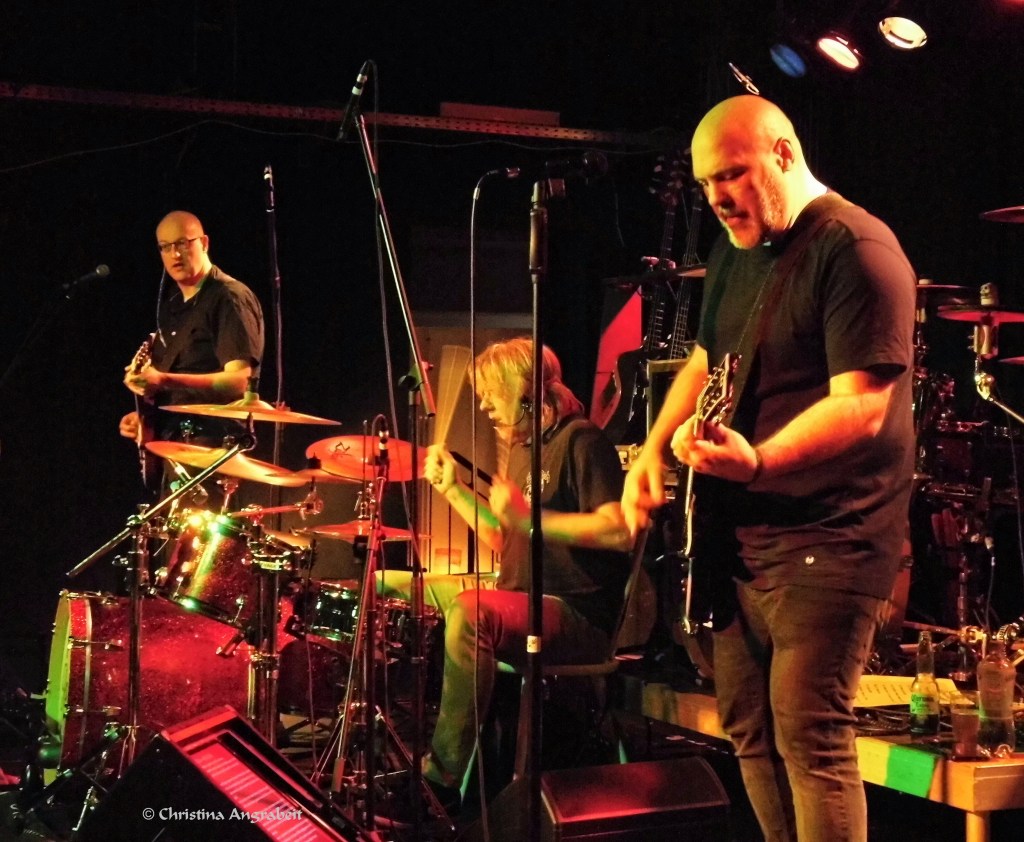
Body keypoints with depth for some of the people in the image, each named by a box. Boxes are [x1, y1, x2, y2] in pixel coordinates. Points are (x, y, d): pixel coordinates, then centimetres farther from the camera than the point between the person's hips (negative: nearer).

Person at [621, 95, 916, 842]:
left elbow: (862, 405, -24)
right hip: (740, 534, 9)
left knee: (810, 741, -10)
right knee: (749, 729, 14)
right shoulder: (735, 253, 13)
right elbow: (703, 364, 24)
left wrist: (759, 462, -38)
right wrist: (655, 450, 7)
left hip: (827, 540, -9)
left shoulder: (856, 248, -15)